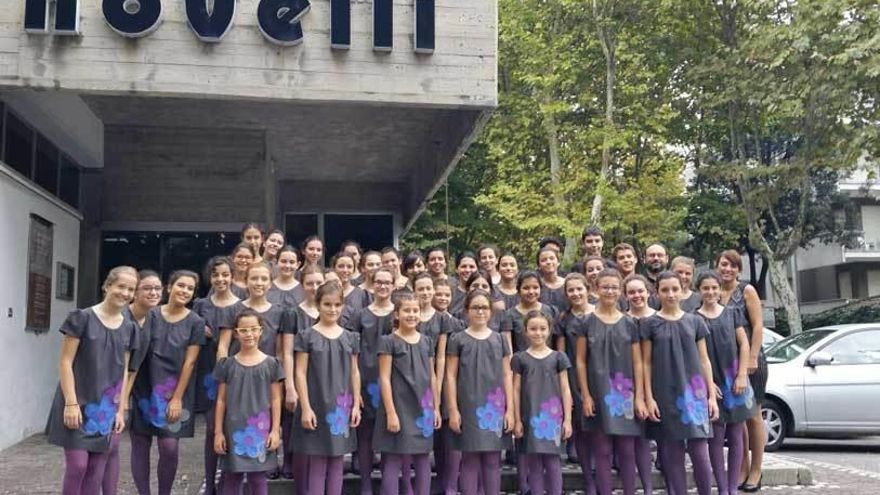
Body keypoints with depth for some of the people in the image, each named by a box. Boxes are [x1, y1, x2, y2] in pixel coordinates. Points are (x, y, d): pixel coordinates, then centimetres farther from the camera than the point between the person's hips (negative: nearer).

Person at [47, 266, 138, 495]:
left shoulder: (128, 328, 7)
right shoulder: (83, 318, -7)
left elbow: (124, 371, 10)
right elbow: (65, 362, -9)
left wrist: (121, 409, 5)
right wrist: (71, 403, -14)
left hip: (107, 407, 4)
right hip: (79, 404, -4)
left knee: (97, 468, 5)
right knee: (77, 464, -7)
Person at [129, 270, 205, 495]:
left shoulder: (195, 322, -1)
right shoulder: (151, 314, 2)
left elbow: (189, 362, -4)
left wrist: (177, 398, -7)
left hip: (173, 392, -1)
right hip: (143, 388, 1)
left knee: (169, 446, -7)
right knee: (140, 444, 2)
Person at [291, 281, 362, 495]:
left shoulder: (350, 337, 7)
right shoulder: (307, 336, -3)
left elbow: (354, 373, 10)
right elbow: (300, 374, -6)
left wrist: (356, 405, 4)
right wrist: (305, 407, -12)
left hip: (341, 408, 3)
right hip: (316, 407, -3)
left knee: (336, 464, 9)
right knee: (316, 465, 1)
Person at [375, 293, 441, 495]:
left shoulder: (426, 341, 10)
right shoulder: (389, 341, -5)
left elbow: (432, 377, 14)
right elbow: (384, 379, -9)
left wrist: (436, 407, 10)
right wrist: (390, 412, -15)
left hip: (422, 408, 5)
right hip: (399, 408, -5)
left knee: (423, 460, 9)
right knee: (393, 461, -1)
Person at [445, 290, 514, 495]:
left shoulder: (499, 339, 8)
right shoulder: (458, 339, 1)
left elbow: (507, 375, 7)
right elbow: (451, 376, -1)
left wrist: (510, 409, 1)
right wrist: (453, 410, -7)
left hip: (495, 407, 2)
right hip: (469, 407, -2)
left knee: (493, 460, 6)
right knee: (470, 460, 3)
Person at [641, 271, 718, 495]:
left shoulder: (695, 321, 8)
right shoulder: (650, 324, 2)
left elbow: (704, 360, 9)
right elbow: (646, 363, 2)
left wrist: (712, 396, 4)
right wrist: (649, 398, -5)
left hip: (693, 393, 1)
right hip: (665, 395, -1)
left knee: (700, 453, -4)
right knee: (673, 454, 3)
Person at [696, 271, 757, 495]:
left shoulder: (732, 314, 8)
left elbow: (744, 345, 5)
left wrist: (742, 376, -5)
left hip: (734, 380, 2)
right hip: (710, 382, -2)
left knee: (736, 437, 4)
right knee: (716, 437, -1)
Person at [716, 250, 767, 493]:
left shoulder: (747, 290, -4)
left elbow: (757, 326, -9)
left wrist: (752, 358, -16)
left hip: (749, 361, -4)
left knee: (752, 415, 4)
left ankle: (755, 470, 12)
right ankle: (742, 468, 18)